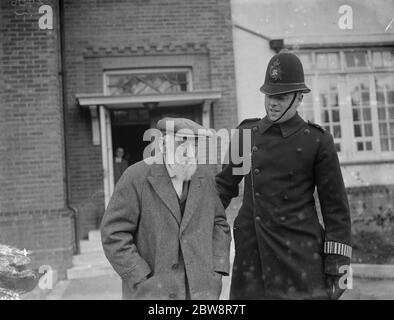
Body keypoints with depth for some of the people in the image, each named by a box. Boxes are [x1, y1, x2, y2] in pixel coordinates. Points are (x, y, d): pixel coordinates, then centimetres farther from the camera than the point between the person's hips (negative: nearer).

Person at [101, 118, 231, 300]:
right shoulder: (136, 177, -9)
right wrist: (143, 280, -13)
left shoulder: (205, 178, 5)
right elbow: (114, 234, -9)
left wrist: (216, 269, 2)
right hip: (152, 290, -3)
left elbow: (219, 224, 14)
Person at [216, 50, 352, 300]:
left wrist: (338, 261, -4)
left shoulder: (318, 141, -2)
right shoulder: (246, 132, 7)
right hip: (252, 250, 3)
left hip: (300, 252, -2)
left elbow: (336, 206, 0)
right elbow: (225, 184, 14)